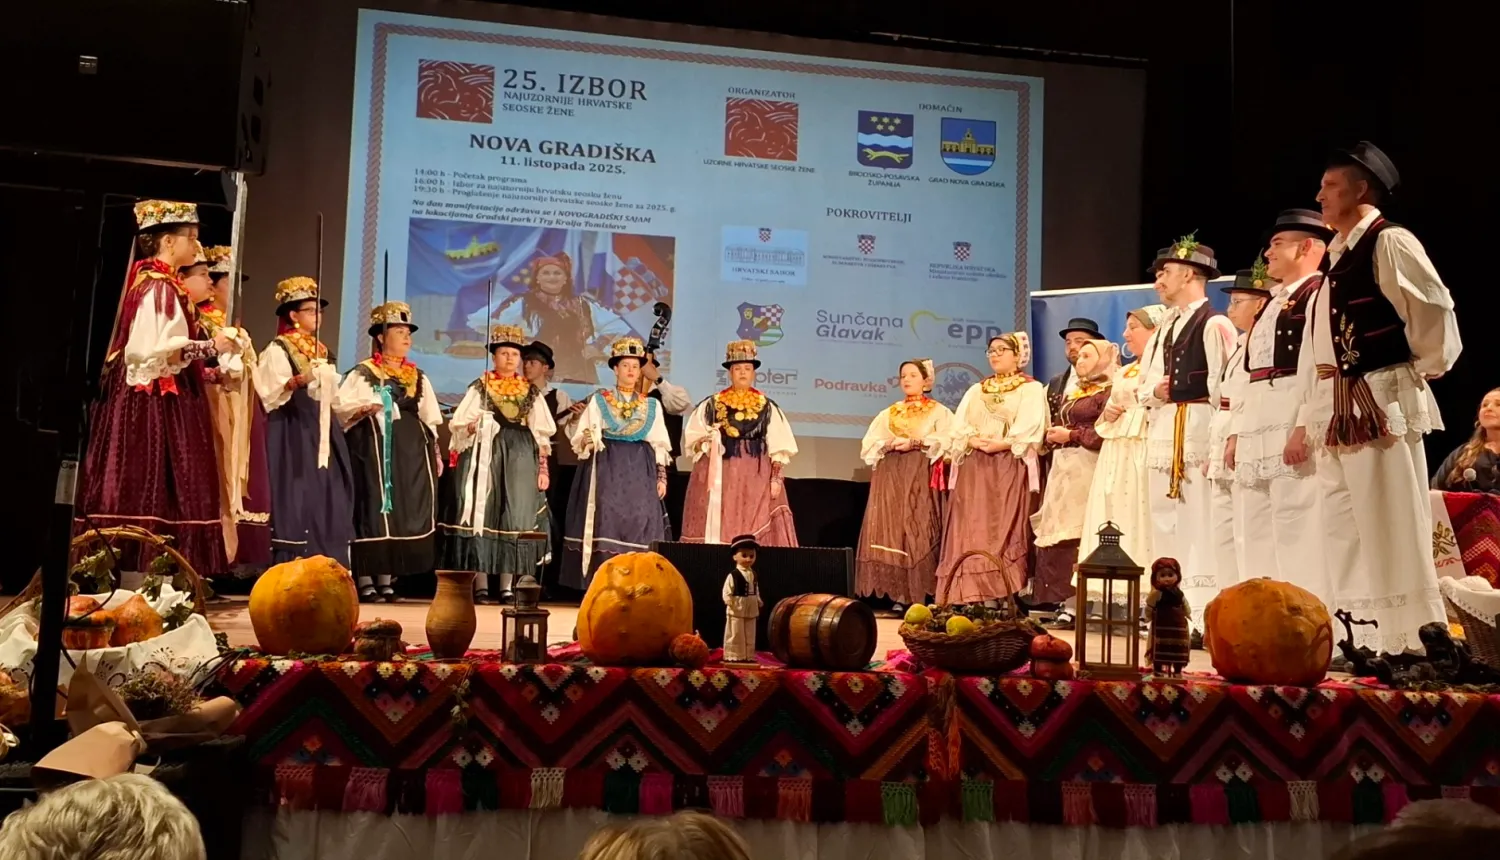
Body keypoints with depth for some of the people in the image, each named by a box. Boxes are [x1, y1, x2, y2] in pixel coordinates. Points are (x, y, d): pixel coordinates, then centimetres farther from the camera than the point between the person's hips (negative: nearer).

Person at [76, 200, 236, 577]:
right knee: (151, 489, -9)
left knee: (142, 489, 7)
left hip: (151, 399, 10)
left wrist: (203, 370, 19)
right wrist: (210, 346, -16)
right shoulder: (160, 286, -12)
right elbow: (153, 349, -21)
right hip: (157, 402, -10)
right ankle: (145, 571, -8)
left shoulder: (152, 283, 17)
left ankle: (125, 570, 9)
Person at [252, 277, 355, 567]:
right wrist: (301, 379, -27)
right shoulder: (277, 350, -5)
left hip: (320, 436, 7)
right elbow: (269, 396, -15)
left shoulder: (323, 353, 18)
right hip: (292, 436, -7)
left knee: (324, 501, 4)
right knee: (295, 501, -11)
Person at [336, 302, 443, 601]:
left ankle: (386, 580, 12)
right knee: (371, 509, -7)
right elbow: (339, 407, -7)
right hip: (373, 448, -5)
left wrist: (435, 451, 12)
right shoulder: (362, 373, 1)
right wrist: (362, 410, -25)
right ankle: (365, 581, -2)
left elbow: (429, 417, 18)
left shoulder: (418, 376, 17)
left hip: (410, 450, 5)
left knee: (403, 510, 4)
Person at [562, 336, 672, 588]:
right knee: (607, 522, -11)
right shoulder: (598, 401, 7)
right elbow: (580, 440, 4)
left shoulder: (652, 405, 14)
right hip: (607, 470, -2)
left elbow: (659, 445, 13)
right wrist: (588, 439, -18)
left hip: (640, 472, 2)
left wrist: (661, 476, 5)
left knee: (640, 524, -6)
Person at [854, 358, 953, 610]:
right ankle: (900, 596, -3)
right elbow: (869, 444, 11)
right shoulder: (888, 413, 22)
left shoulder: (939, 412, 11)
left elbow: (945, 441, -6)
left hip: (920, 476, -4)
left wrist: (915, 443, -16)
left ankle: (921, 596, -12)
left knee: (918, 532, -11)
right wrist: (889, 444, -8)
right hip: (889, 477, 4)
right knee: (890, 530, -5)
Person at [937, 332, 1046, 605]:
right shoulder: (976, 391, 21)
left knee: (1004, 531, -10)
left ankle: (1001, 600, -12)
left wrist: (1002, 444, -19)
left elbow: (1030, 429, -7)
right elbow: (958, 429, 9)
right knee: (972, 531, -4)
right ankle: (974, 598, -6)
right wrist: (975, 441, -10)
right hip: (973, 469, 4)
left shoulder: (1032, 389, 7)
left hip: (1010, 468, -4)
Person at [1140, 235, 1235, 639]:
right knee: (1165, 523, 10)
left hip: (1198, 428, -9)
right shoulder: (1165, 329, 19)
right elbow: (1146, 384, 22)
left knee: (1199, 524, -7)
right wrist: (1153, 392, -1)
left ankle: (1205, 619, -2)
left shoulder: (1214, 323, -7)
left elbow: (1224, 385, -14)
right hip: (1162, 431, 9)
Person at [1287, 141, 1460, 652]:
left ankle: (1411, 643, 2)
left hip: (1381, 403, -9)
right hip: (1337, 409, 9)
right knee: (1345, 529, 10)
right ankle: (1361, 639, 17)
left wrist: (1426, 368, -3)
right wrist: (1305, 420, 14)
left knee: (1393, 529, -5)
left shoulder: (1389, 242, -7)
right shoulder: (1338, 257, 19)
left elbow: (1435, 311, -16)